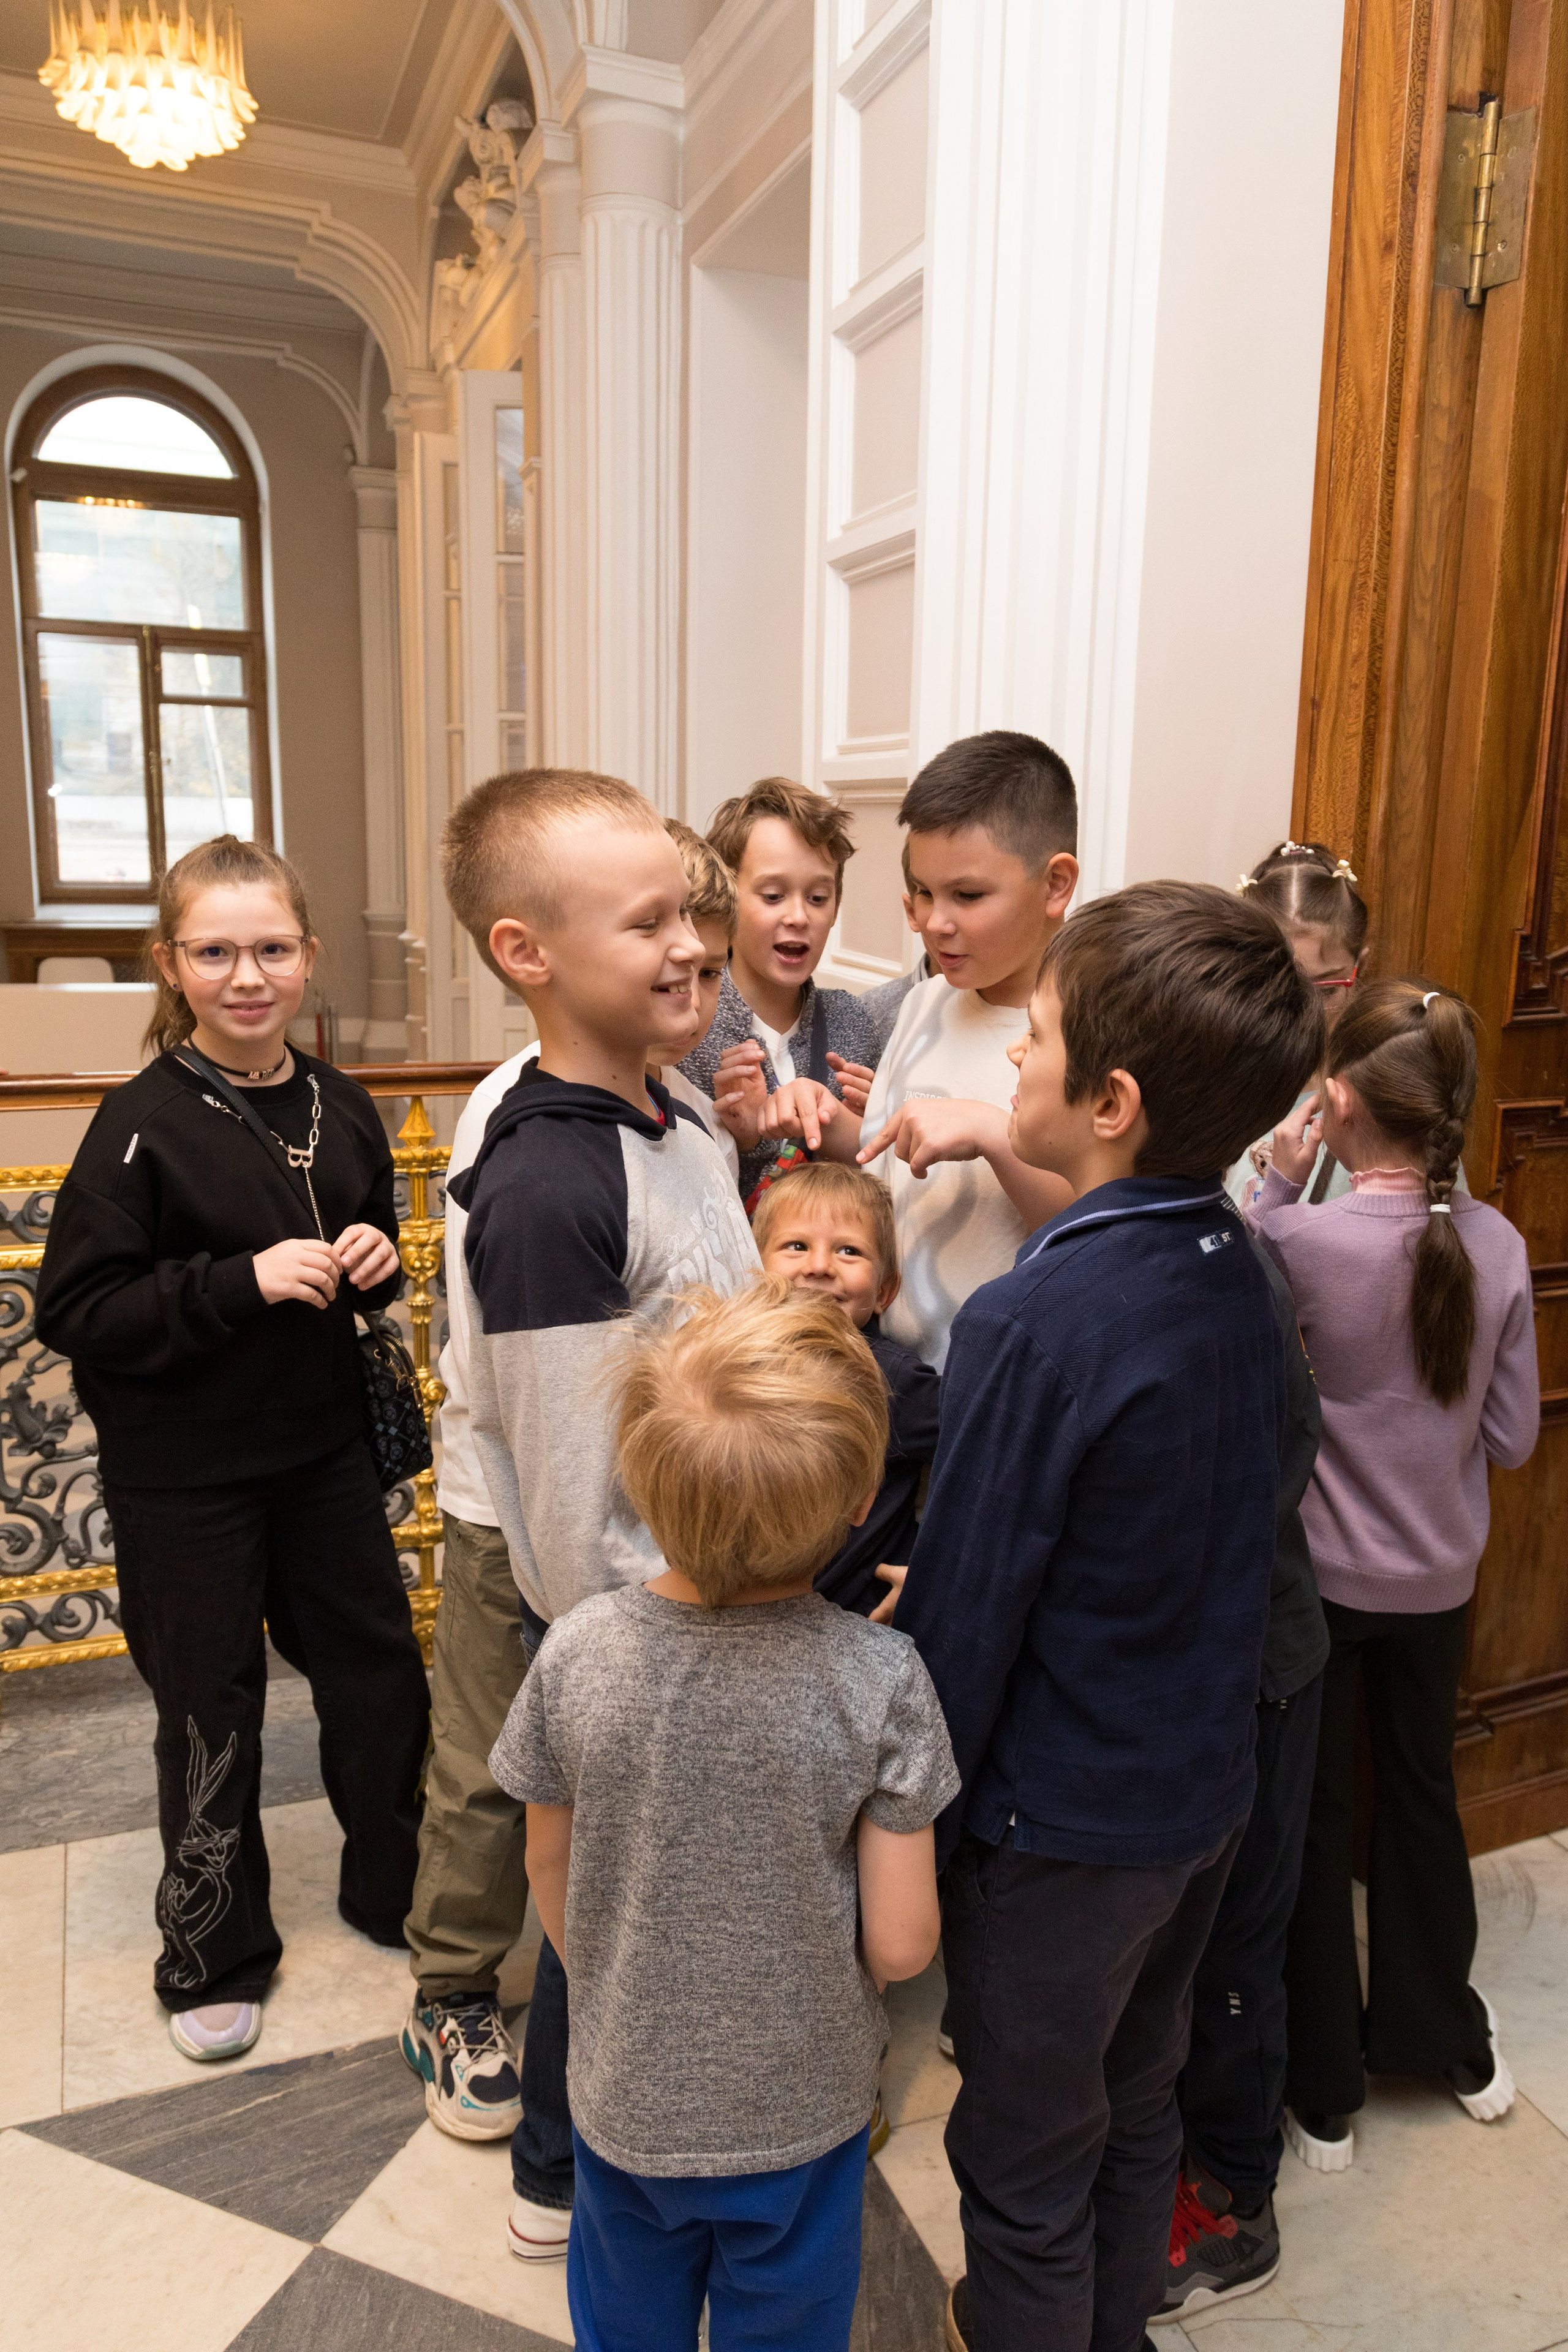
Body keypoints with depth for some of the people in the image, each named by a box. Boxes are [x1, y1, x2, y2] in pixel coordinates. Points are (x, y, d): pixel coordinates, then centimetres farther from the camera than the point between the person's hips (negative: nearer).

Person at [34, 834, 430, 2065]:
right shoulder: (143, 1123, -16)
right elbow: (75, 1310, -17)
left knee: (381, 1673, 14)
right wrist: (241, 1281, -26)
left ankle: (395, 1890, 38)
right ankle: (215, 1959, 33)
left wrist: (377, 1261, -8)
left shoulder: (340, 1106, 0)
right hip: (185, 1477, -4)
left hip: (326, 1449, 5)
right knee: (212, 1711, 10)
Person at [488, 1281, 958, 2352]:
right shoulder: (883, 1681, -27)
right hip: (800, 2112, -1)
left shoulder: (577, 1653, -22)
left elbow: (550, 1875, -6)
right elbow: (900, 1944, -19)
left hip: (624, 2100, 2)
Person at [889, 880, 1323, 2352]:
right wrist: (937, 1583, 8)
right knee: (1137, 2110, 29)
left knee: (1027, 2162, 17)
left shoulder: (1033, 1326, -29)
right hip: (1205, 1789, 8)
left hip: (1059, 1827, -7)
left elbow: (966, 1620, -23)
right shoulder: (1234, 1268, -5)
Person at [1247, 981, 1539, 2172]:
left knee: (1310, 1815, 14)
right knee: (1422, 1794, 24)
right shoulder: (1498, 1245, -11)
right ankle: (1449, 2041, 44)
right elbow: (1512, 1435, -3)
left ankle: (1322, 2090, 30)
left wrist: (1278, 1187, -10)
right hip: (1438, 1577, 4)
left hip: (1317, 1577, -4)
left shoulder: (1306, 1240, -26)